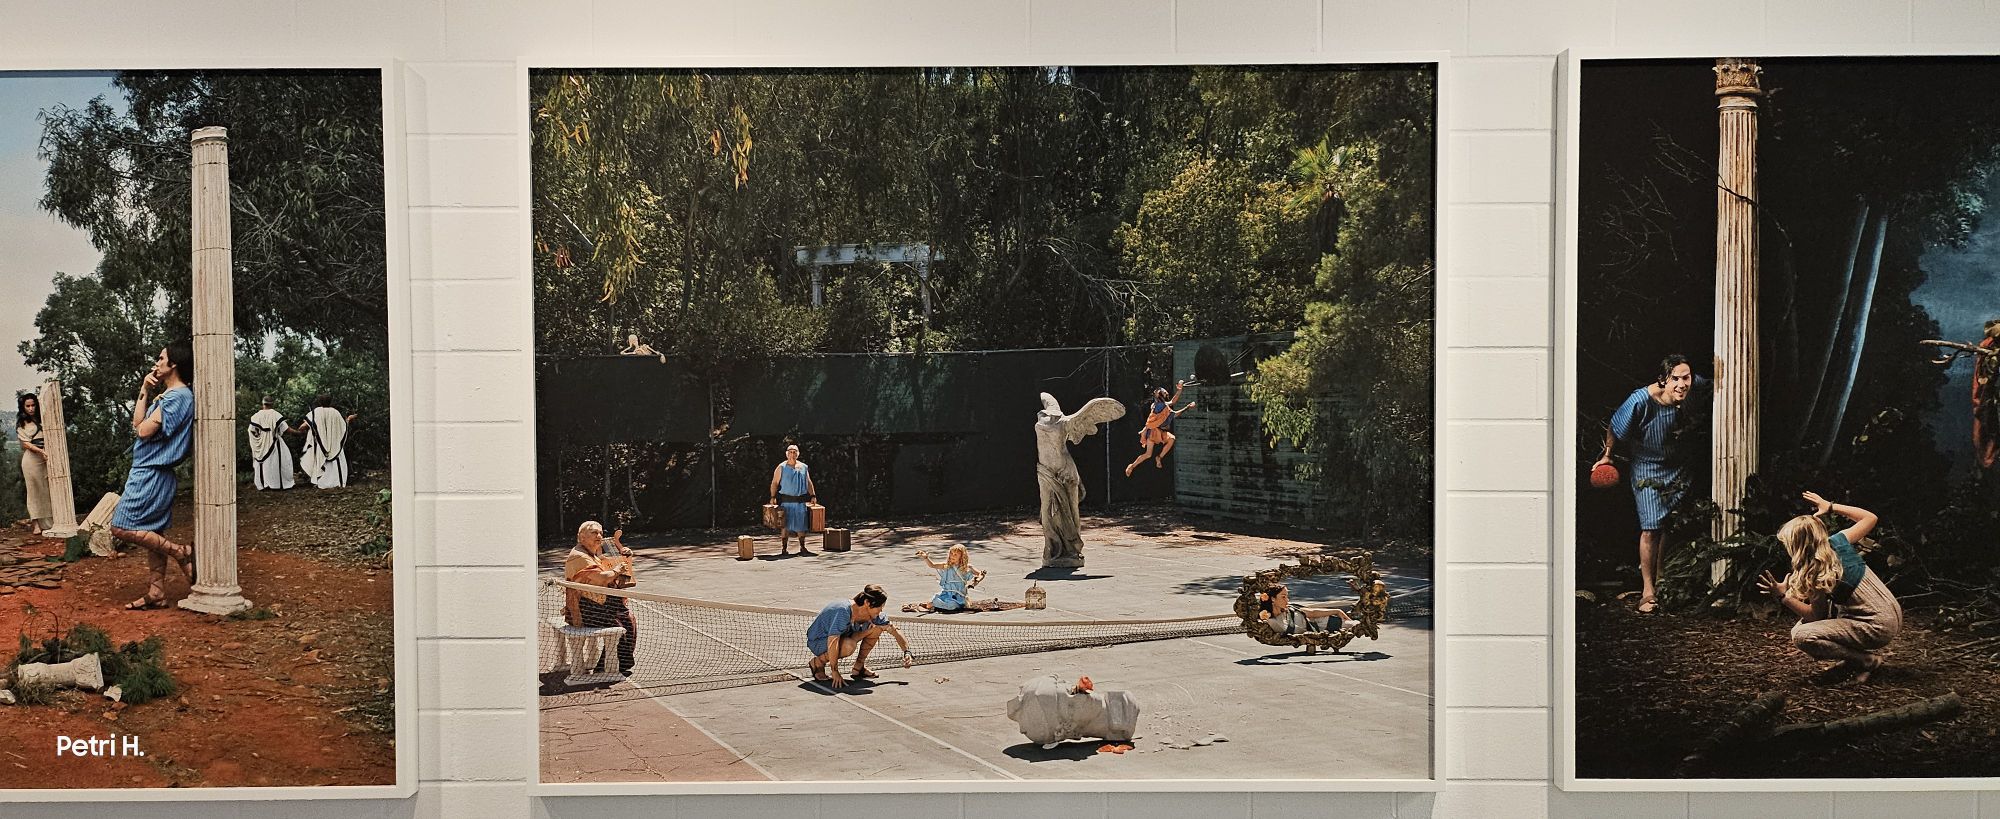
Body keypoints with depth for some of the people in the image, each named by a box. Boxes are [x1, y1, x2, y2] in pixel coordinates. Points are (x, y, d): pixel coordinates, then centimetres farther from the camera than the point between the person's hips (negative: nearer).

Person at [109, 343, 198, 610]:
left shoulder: (178, 396, -16)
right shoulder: (167, 395, 15)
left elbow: (144, 430, -18)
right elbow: (137, 424, 15)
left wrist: (148, 397, 1)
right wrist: (144, 391, 10)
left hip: (151, 474, -10)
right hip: (151, 473, 10)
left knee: (122, 528, -10)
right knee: (152, 533, 10)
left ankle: (183, 552, -8)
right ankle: (156, 593, 11)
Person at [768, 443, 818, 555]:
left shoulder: (803, 467, 12)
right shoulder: (781, 468, 2)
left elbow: (809, 483, 17)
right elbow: (774, 483, 1)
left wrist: (813, 496, 9)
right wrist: (773, 497, -9)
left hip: (801, 500, 3)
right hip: (786, 500, -3)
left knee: (802, 525, 5)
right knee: (786, 525, -3)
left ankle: (802, 548, 14)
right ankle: (784, 548, 3)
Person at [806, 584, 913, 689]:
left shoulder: (873, 615, -12)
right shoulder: (843, 611, -35)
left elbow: (895, 631, -2)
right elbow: (832, 643, -38)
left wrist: (907, 652, -15)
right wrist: (835, 672, -35)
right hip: (817, 642, -7)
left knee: (877, 627, -7)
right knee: (849, 645, -37)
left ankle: (859, 667, 3)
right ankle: (817, 662, -11)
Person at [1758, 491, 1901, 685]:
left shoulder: (1818, 575, -20)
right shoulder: (1839, 541, -3)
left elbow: (1815, 615, -11)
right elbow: (1870, 518, 12)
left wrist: (1782, 595, -19)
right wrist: (1831, 506, 14)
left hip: (1879, 627, -8)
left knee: (1802, 636, -18)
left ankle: (1867, 661, -5)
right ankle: (1857, 655, 15)